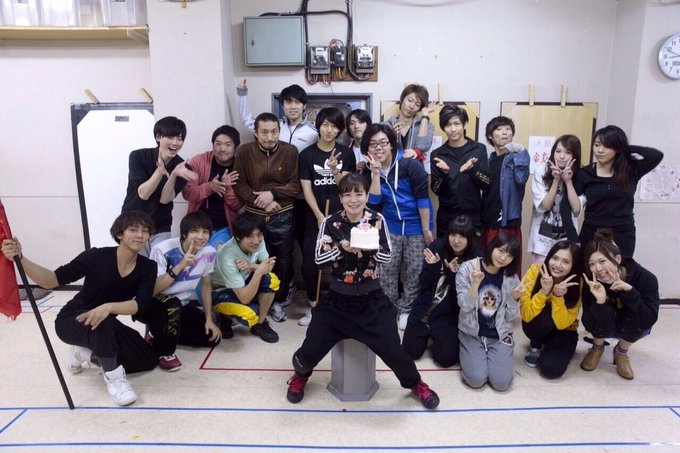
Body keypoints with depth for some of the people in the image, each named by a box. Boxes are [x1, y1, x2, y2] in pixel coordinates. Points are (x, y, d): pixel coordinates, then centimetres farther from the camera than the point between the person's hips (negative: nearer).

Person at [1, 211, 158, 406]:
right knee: (102, 321, -39)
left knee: (148, 360, -6)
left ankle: (87, 353, 11)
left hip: (104, 328, 5)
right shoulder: (97, 256, -23)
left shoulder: (147, 267, -14)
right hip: (71, 321, -5)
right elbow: (53, 280, -24)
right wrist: (20, 259, -40)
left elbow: (141, 303, -27)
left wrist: (109, 307, -45)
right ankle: (113, 376, -18)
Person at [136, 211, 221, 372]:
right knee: (172, 304, -38)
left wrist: (209, 319, 1)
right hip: (151, 305, -6)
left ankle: (160, 333, 14)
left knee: (212, 337, -3)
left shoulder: (209, 253, -11)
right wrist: (181, 265, -36)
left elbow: (205, 285, 4)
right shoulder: (162, 250, -25)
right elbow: (152, 290, -29)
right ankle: (164, 352, -12)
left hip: (184, 305, 6)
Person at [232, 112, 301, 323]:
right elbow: (239, 184, -5)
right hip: (254, 216, 0)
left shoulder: (290, 151, -6)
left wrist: (273, 193, -19)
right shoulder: (244, 151, -5)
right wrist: (261, 201, -16)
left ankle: (278, 301, 30)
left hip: (283, 217, 0)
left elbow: (296, 185, -5)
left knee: (284, 262, 11)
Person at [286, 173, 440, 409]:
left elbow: (387, 256, -5)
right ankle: (300, 376, 35)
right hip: (337, 300, 0)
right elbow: (319, 258, -7)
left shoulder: (377, 220, -4)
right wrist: (342, 248, -24)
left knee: (393, 351, -3)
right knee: (311, 351, -3)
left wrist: (369, 246, -25)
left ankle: (415, 383, 30)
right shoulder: (331, 223, -5)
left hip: (372, 300, 0)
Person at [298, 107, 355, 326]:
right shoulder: (307, 154, 2)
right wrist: (319, 216, -12)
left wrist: (334, 169, -21)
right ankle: (312, 305, 16)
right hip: (315, 217, 0)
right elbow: (306, 189, -3)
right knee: (310, 263, -2)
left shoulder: (346, 154, 4)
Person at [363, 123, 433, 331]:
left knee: (415, 271, 7)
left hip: (416, 227, -3)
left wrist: (426, 230, -13)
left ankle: (406, 310, 23)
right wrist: (375, 173, -20)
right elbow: (373, 201, -12)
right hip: (390, 228, 3)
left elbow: (422, 198, -14)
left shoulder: (410, 165, -16)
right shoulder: (369, 171, -3)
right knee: (387, 271, 8)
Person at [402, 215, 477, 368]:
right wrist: (432, 267, -24)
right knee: (410, 352, 1)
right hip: (422, 311, 2)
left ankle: (437, 338, 21)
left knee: (447, 358, -11)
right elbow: (422, 284, -5)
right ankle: (427, 336, 32)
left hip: (448, 317, -1)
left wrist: (454, 274, -30)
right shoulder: (437, 247, -7)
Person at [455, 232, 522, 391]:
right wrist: (476, 283, -30)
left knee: (501, 382, -14)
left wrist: (515, 297, -19)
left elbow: (510, 317, 0)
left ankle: (489, 355, 16)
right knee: (476, 380, -18)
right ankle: (471, 355, 15)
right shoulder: (467, 268, -10)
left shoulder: (511, 277, -2)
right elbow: (465, 307, -15)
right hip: (471, 333, -2)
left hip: (500, 335, 2)